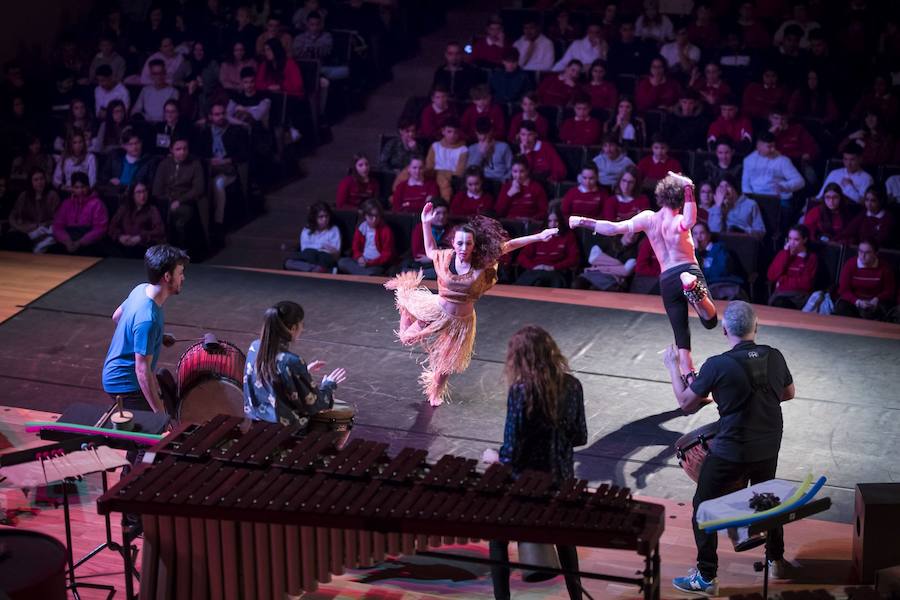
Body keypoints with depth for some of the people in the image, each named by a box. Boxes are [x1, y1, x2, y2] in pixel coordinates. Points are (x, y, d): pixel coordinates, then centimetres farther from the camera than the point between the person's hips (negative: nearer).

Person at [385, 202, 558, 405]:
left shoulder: (482, 262, -24)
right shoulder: (446, 257, -19)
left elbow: (509, 245, -21)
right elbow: (430, 251, 4)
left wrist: (539, 236, -26)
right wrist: (426, 223, -5)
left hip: (461, 321, -1)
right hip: (437, 311, 1)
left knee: (448, 360, 18)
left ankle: (436, 393, 45)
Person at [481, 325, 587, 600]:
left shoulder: (521, 391, -22)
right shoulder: (572, 385, -8)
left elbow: (511, 453, -21)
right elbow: (580, 437, 2)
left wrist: (493, 456, -1)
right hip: (561, 478, 5)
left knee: (499, 540, 16)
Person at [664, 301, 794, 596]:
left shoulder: (717, 365, -20)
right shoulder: (774, 357, -6)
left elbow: (686, 402, -8)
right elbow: (788, 393, 12)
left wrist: (672, 366, 5)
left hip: (731, 452, -5)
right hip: (769, 448, 5)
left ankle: (706, 577, 13)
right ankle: (776, 559, 42)